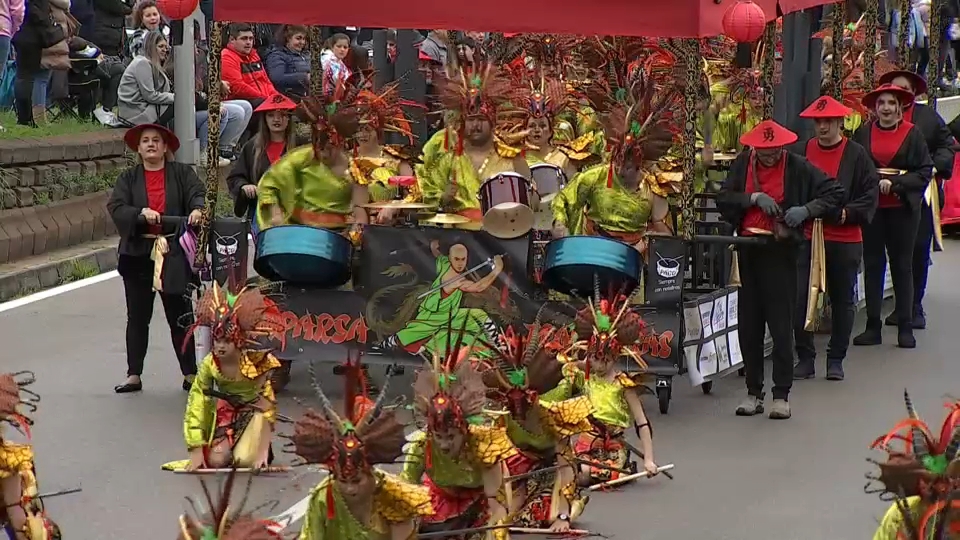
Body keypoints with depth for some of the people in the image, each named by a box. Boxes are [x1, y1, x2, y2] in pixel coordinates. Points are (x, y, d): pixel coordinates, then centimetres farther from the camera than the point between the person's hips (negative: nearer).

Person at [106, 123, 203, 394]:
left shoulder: (182, 173, 6)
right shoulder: (128, 178, 9)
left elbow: (198, 194, -8)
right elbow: (115, 207, -4)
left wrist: (197, 209, -31)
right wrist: (141, 213, -22)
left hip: (174, 255, -2)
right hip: (138, 253, 2)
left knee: (180, 315, 2)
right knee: (138, 317, 6)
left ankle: (190, 373, 9)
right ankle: (134, 375, 12)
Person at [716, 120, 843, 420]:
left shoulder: (798, 167, -3)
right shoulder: (743, 164, 6)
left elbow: (835, 193, -2)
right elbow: (722, 199, -2)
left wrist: (806, 210, -16)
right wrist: (754, 197, -16)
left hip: (781, 251, -4)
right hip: (748, 251, 4)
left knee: (781, 324, -3)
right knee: (749, 325, 7)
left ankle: (782, 395, 4)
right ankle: (753, 392, 16)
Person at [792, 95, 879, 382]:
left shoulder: (856, 154, -2)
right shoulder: (803, 152, 4)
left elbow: (870, 194, -3)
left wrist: (847, 213, -15)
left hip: (846, 240, -1)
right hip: (808, 237, 1)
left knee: (843, 301, 8)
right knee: (800, 299, -4)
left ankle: (836, 360, 20)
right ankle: (805, 358, 8)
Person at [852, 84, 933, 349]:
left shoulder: (912, 134, -1)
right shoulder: (863, 133, 3)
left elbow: (925, 171, -4)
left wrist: (895, 183, -14)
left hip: (902, 207, -1)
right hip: (871, 206, 1)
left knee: (902, 265, 5)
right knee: (872, 265, 5)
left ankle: (905, 328, 10)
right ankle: (872, 327, 10)